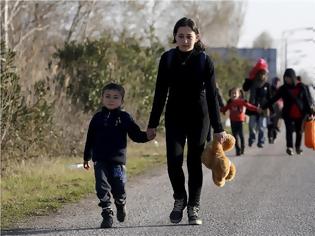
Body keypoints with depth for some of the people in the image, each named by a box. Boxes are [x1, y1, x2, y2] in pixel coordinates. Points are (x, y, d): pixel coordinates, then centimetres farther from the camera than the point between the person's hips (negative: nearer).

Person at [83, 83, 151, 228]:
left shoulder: (125, 118, 4)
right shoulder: (98, 118, 8)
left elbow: (135, 135, 4)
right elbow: (90, 139, 14)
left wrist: (147, 136, -16)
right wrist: (86, 158, 15)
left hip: (117, 160, -1)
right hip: (100, 161, 1)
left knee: (119, 188, 3)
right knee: (102, 188, -8)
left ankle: (121, 205, 35)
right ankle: (107, 215, 0)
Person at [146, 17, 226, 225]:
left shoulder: (204, 60, -7)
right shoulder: (167, 59, -1)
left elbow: (212, 95, -7)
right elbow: (160, 93, 4)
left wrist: (218, 128, -10)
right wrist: (153, 124, 3)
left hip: (199, 116, -1)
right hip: (175, 116, 1)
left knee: (194, 161, 1)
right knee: (174, 160, -11)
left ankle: (194, 207, 14)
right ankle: (180, 199, 13)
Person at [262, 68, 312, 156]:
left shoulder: (301, 87, -3)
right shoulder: (283, 88, -2)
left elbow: (306, 100, 2)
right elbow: (274, 99, -2)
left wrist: (309, 112, -1)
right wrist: (263, 107, -9)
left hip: (300, 114, 0)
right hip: (288, 114, 0)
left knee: (299, 131, 9)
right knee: (289, 130, -12)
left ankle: (298, 147, 27)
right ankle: (289, 147, -14)